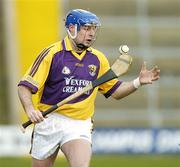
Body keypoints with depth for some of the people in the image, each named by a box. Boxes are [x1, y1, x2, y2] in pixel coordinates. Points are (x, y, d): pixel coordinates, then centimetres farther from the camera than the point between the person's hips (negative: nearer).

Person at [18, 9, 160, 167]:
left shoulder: (98, 59, 7)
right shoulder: (52, 53, -7)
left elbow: (115, 90, 18)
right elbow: (25, 86, -10)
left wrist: (138, 82, 2)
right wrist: (30, 109, -28)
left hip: (80, 126, 2)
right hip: (49, 122, -2)